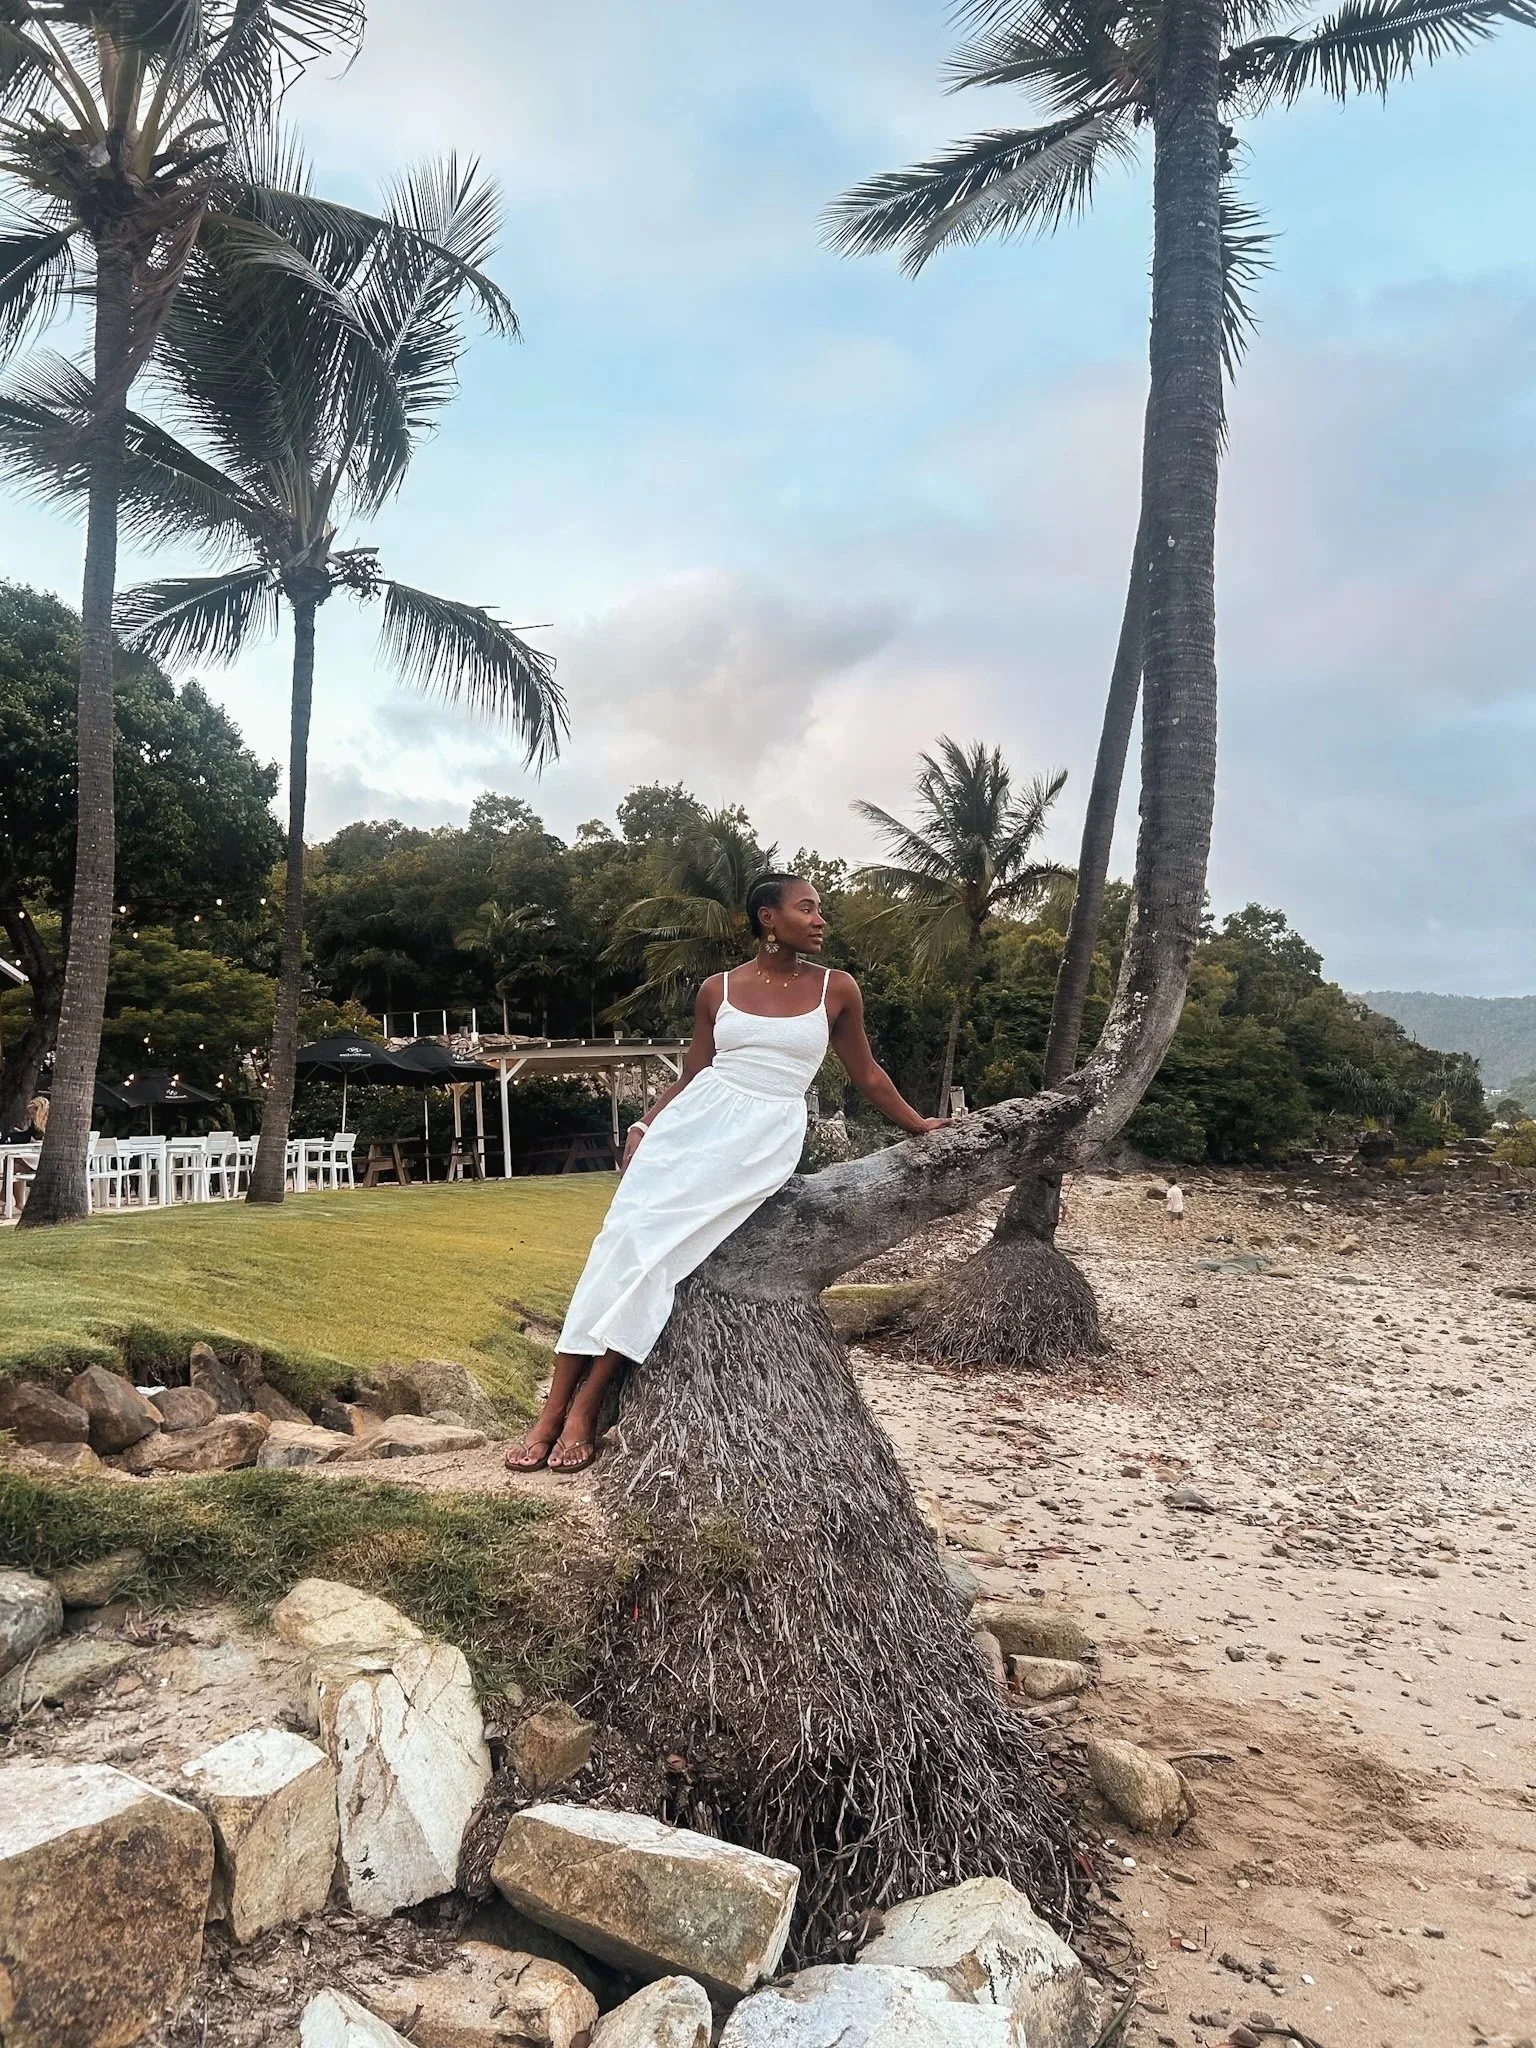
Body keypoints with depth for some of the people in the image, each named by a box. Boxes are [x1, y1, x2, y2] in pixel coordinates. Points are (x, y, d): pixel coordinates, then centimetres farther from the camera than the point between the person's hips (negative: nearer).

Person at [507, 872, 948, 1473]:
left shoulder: (837, 990, 5)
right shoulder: (718, 990, 9)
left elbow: (867, 1075, 17)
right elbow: (692, 1075, 14)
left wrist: (918, 1124, 26)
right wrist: (643, 1128, 1)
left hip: (764, 1133, -2)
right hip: (696, 1117, 3)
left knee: (657, 1241, -22)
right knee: (622, 1236, -16)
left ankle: (586, 1405, -15)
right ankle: (553, 1406, -12)